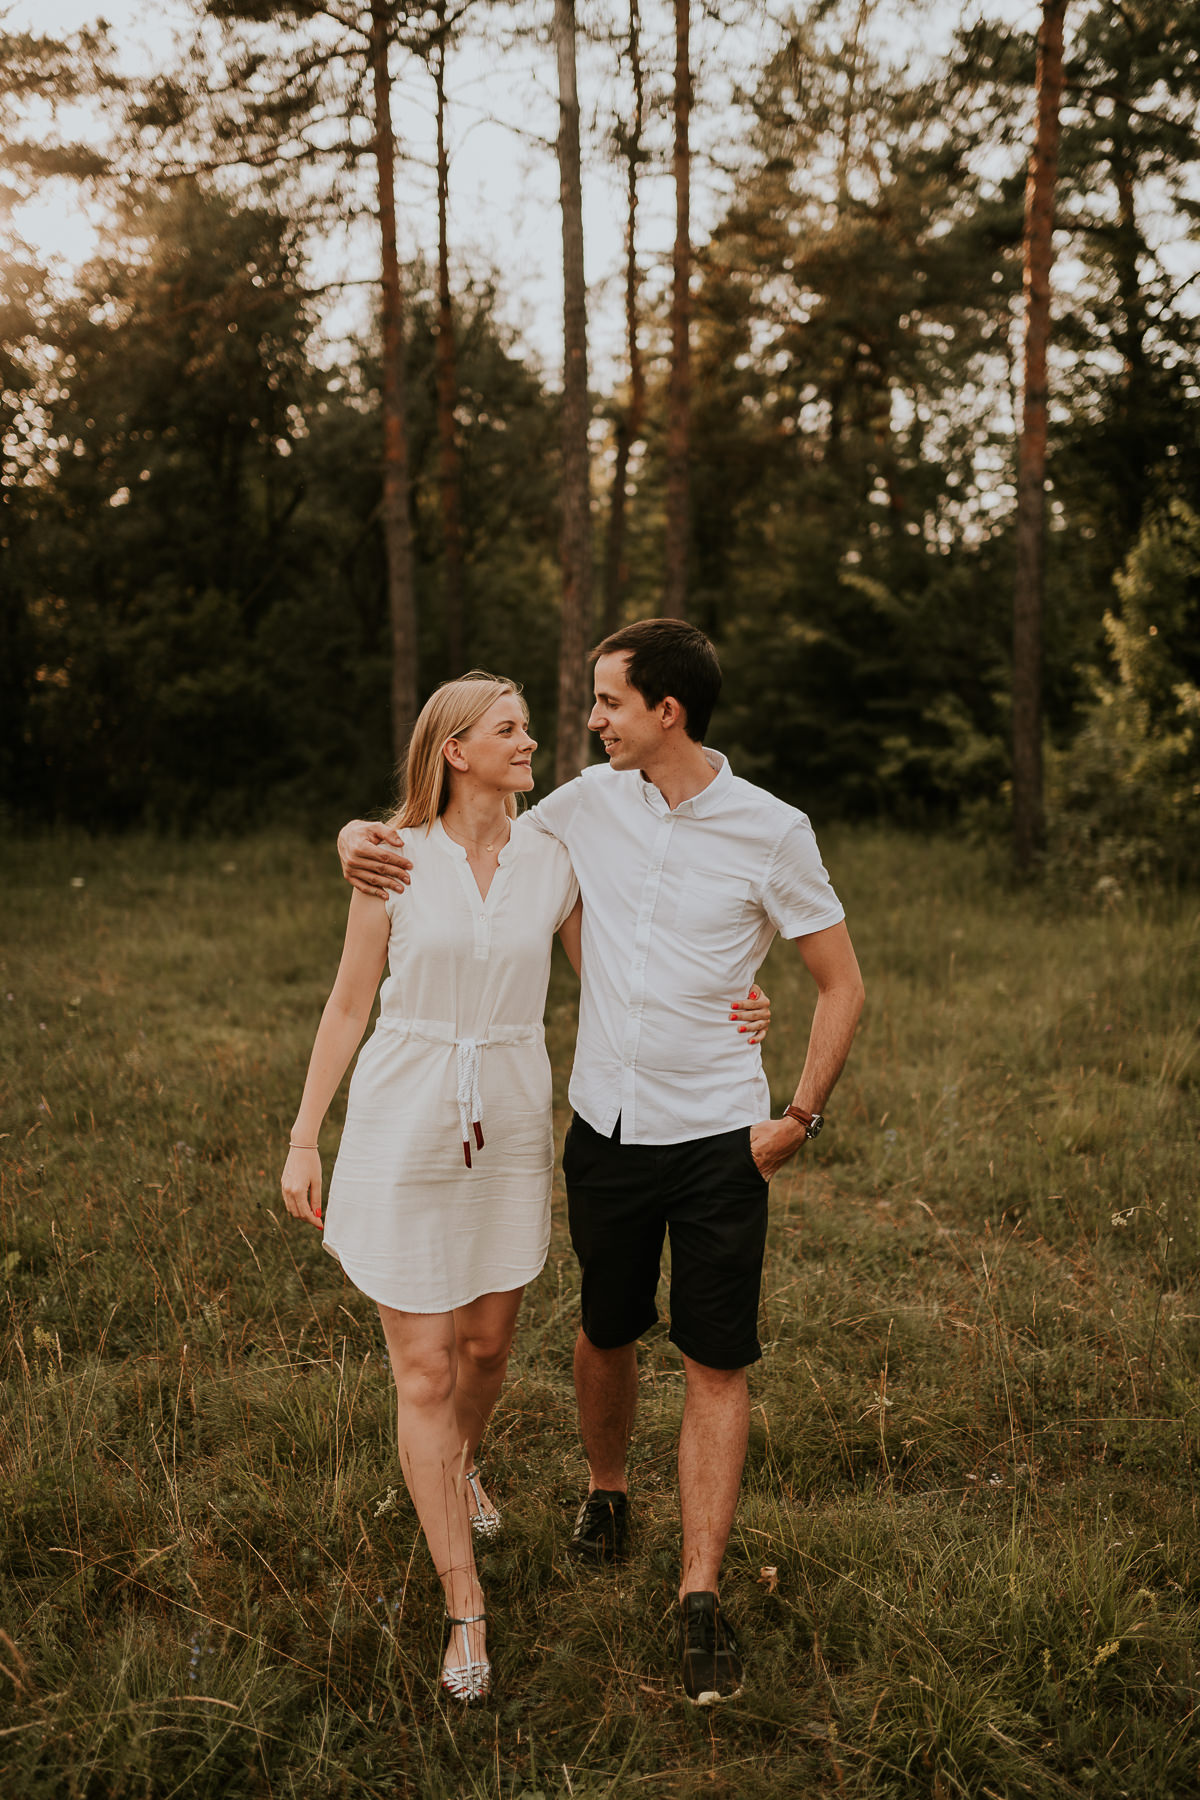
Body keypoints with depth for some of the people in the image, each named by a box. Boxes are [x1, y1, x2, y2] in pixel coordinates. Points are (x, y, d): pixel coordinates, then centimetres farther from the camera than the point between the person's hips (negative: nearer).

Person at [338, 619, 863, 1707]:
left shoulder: (771, 832, -9)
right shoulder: (588, 804, 0)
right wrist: (365, 837, -3)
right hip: (605, 1127, 3)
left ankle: (701, 1600, 11)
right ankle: (607, 1493, 44)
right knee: (607, 1334, 18)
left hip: (718, 1138, -3)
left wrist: (802, 1118, -7)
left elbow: (842, 983, -2)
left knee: (717, 1367, 1)